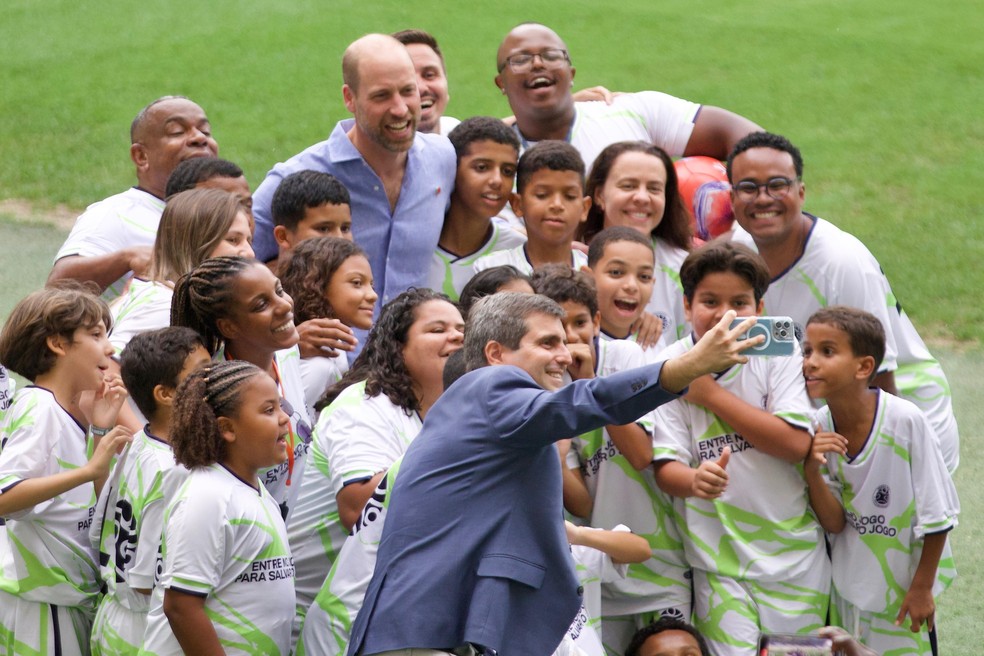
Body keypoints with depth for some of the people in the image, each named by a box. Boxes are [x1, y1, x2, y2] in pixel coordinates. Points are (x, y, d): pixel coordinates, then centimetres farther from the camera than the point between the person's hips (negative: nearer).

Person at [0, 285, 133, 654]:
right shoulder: (37, 407, -14)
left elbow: (93, 504, 11)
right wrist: (89, 469, -30)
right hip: (39, 597, -9)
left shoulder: (75, 409, 12)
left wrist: (101, 430, 2)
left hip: (74, 595, 9)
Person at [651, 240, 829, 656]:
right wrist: (695, 481, -35)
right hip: (718, 555, -1)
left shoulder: (777, 355, -7)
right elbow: (664, 467, -11)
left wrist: (713, 395, -17)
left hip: (792, 547, 1)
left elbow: (797, 445, -18)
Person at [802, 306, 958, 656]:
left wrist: (921, 587, -9)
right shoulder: (818, 428, -11)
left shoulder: (905, 421, -24)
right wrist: (812, 471, -25)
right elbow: (835, 522, -7)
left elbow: (936, 514, -15)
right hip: (847, 590, 4)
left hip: (905, 588, -4)